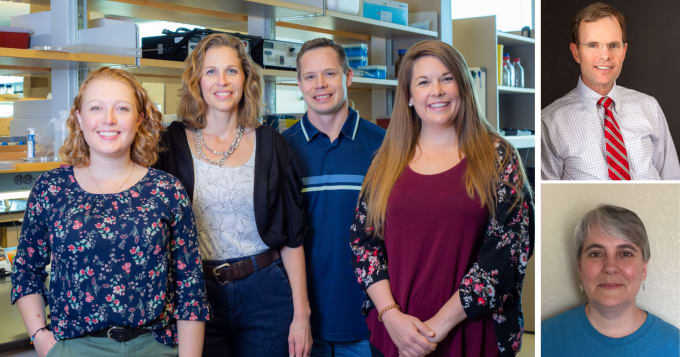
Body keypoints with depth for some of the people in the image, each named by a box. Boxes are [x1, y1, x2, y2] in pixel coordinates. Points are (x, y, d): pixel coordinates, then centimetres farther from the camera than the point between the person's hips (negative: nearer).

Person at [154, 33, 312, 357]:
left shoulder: (269, 144, 3)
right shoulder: (172, 145, 0)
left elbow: (292, 236, 3)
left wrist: (301, 314, -1)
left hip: (265, 293, 1)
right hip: (196, 293, -1)